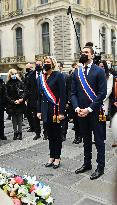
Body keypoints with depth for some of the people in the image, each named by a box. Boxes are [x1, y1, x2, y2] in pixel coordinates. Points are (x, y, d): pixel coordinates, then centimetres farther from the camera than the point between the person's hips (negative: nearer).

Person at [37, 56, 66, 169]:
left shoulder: (58, 76, -7)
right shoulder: (41, 77, 10)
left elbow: (62, 95, -11)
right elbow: (40, 95, 13)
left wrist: (61, 112, -15)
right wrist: (39, 110, 10)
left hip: (55, 109, -5)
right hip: (46, 110, 5)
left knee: (57, 134, 6)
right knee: (50, 134, 13)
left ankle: (57, 158, 18)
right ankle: (52, 157, 25)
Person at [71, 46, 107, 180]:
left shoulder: (99, 71, -5)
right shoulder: (77, 72, 8)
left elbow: (102, 93, -11)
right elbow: (73, 92, 8)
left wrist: (89, 109, -16)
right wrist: (77, 107, -7)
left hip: (95, 112, -4)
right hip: (81, 112, 5)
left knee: (99, 141, 6)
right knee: (86, 140, 17)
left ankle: (100, 167, 19)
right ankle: (87, 164, 31)